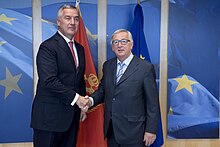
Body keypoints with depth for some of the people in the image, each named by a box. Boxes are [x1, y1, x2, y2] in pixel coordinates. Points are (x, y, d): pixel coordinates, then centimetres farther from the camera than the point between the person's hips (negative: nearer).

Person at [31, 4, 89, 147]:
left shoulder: (80, 48, 15)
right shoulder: (48, 47, -10)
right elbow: (49, 81, -20)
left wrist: (82, 104, 7)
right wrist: (75, 98, -16)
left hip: (72, 116, 7)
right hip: (50, 116, -7)